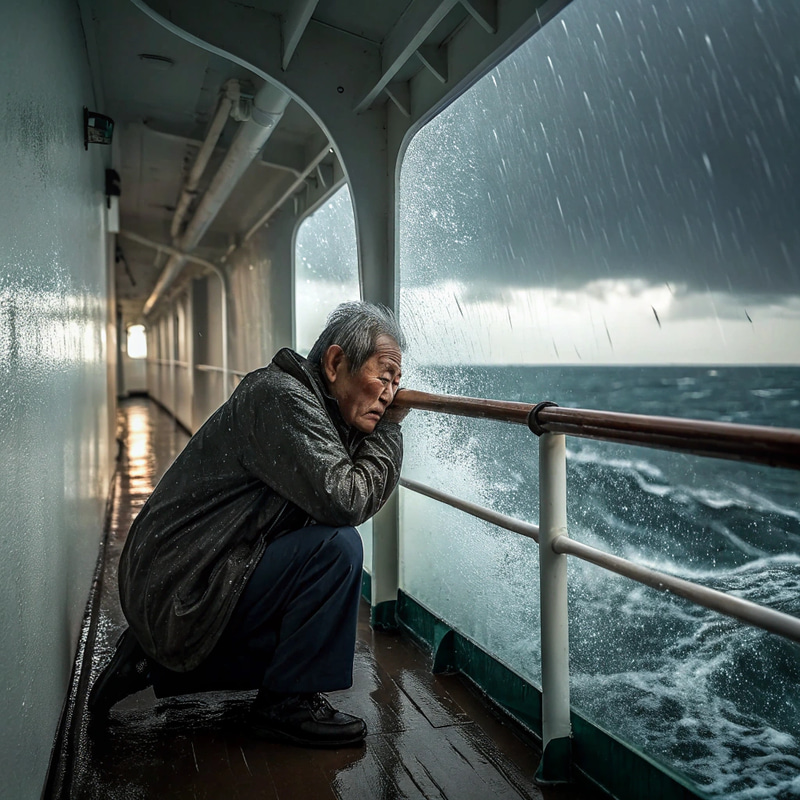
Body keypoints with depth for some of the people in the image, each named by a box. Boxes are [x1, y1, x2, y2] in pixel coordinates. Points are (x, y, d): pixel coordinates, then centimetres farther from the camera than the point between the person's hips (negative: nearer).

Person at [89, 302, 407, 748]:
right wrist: (391, 430, -14)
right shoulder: (280, 397, -20)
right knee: (337, 548, -22)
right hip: (181, 592, -11)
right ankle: (288, 703, -5)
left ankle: (155, 660, 21)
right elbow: (345, 501, -28)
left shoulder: (317, 409, 12)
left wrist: (385, 428, 2)